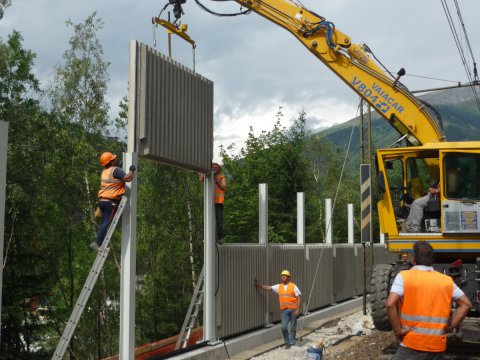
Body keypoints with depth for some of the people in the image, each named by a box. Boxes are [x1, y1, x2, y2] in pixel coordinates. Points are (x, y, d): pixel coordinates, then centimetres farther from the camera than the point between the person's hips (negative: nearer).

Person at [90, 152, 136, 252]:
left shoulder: (105, 171, 17)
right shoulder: (115, 170, -11)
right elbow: (128, 178, -18)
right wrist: (132, 170, -3)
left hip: (103, 200, 9)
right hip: (110, 201, -9)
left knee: (104, 223, 13)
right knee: (107, 223, -8)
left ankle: (98, 242, 12)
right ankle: (97, 243, -11)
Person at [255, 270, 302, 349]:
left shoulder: (293, 286, -4)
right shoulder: (279, 286, 8)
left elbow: (299, 297, -6)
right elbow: (268, 288, 7)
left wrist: (298, 309, -12)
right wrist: (258, 285, -1)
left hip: (293, 310, -3)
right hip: (285, 310, 3)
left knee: (293, 327, 4)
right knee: (284, 327, -7)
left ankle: (292, 343, 17)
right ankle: (287, 343, 11)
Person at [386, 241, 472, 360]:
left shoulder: (404, 276, -5)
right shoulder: (447, 280, 8)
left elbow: (390, 304, -18)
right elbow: (466, 304, 11)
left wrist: (398, 331, -9)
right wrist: (450, 327, 8)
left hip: (413, 344, -5)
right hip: (438, 345, 5)